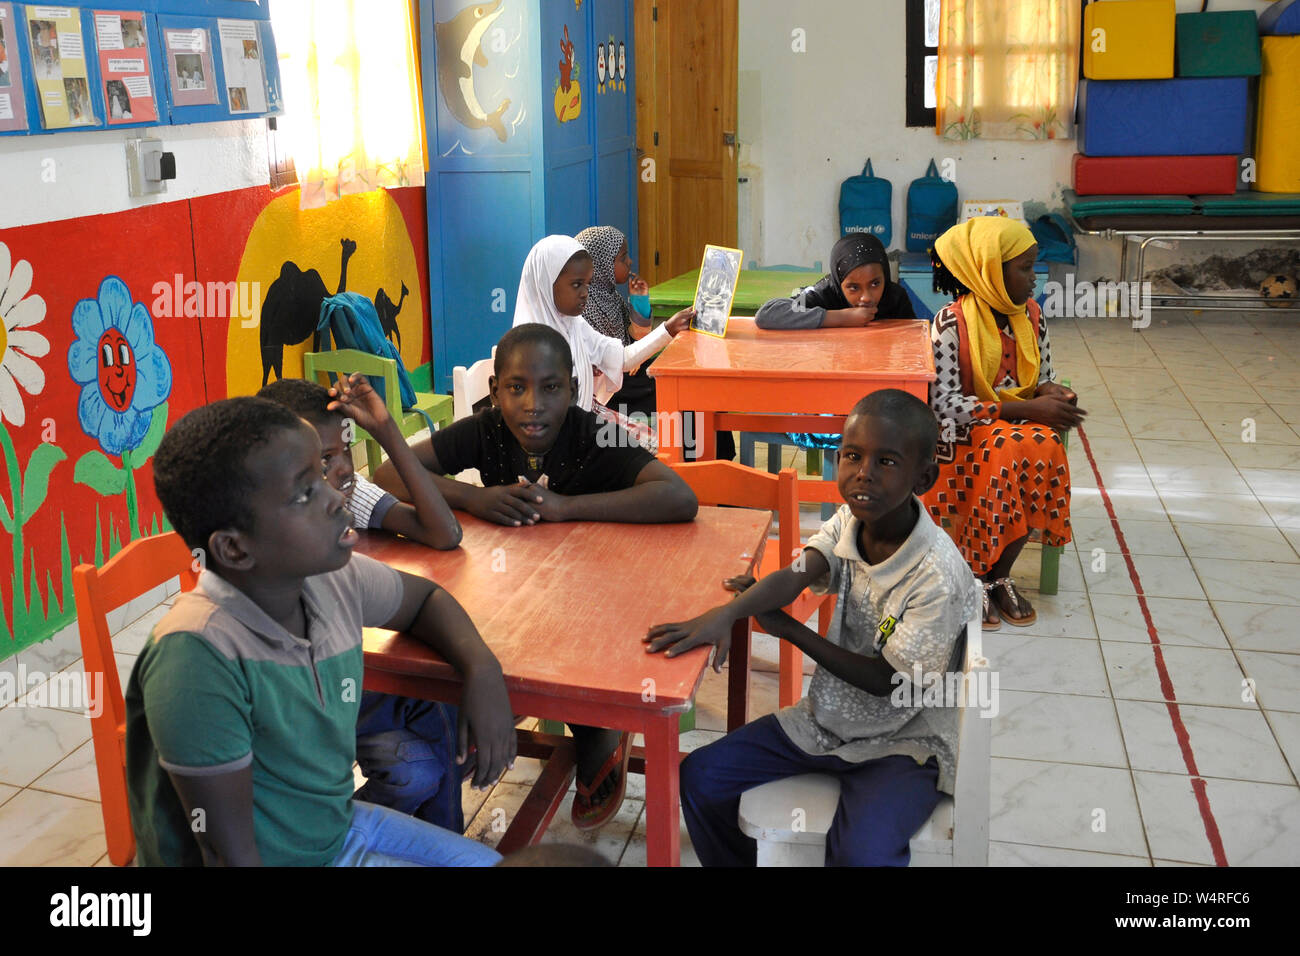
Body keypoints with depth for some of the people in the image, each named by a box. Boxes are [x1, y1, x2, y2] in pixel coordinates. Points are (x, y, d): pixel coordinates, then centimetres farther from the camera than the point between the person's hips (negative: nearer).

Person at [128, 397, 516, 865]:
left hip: (340, 825, 6)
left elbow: (425, 598, 10)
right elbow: (231, 854, -25)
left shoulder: (337, 579, -12)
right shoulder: (197, 655, -30)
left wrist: (482, 668, -9)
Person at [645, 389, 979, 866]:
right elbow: (796, 575, -19)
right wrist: (727, 613, -40)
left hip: (903, 742, -6)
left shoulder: (938, 576, -25)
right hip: (828, 718, 6)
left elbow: (887, 681, -19)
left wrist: (786, 628, -12)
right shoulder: (849, 519, -5)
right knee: (699, 777, -2)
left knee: (861, 853, -32)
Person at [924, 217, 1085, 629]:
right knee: (1010, 446, -35)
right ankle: (970, 575, -16)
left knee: (1046, 444, -28)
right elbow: (944, 403, -19)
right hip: (964, 433, -5)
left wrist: (1053, 393, -11)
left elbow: (1044, 375, 16)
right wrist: (1026, 409, -23)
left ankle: (998, 574, -11)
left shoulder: (1031, 314, 6)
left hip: (1022, 424, 5)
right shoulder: (952, 323, -14)